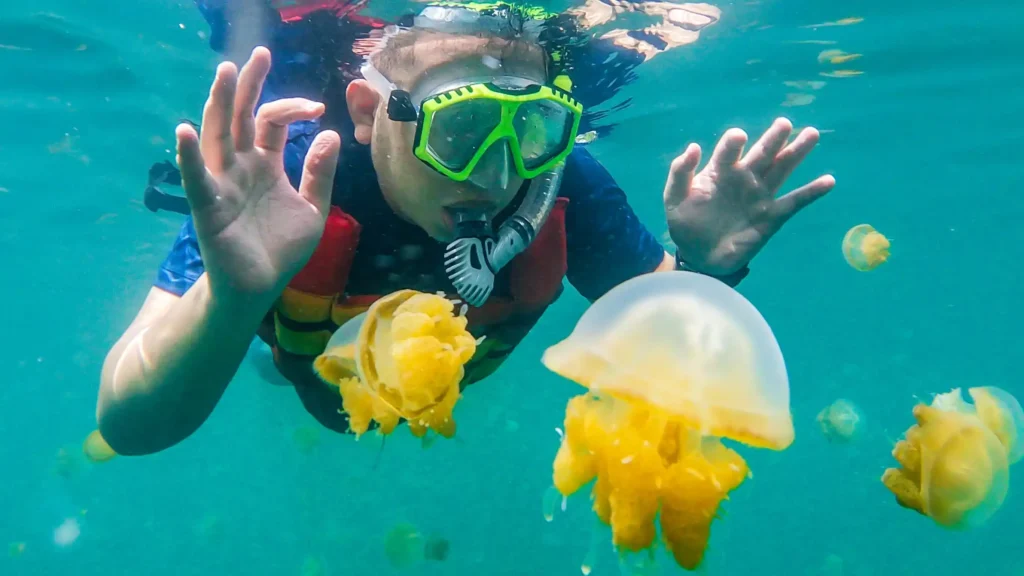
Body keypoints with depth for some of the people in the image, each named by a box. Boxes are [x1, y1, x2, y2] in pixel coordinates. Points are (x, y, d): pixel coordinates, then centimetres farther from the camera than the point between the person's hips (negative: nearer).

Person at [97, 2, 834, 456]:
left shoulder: (562, 186, -37)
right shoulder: (285, 170, -44)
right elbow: (131, 426, -44)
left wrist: (702, 269, -44)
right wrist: (232, 298, -65)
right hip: (308, 379, -1)